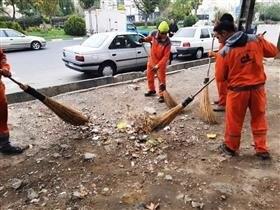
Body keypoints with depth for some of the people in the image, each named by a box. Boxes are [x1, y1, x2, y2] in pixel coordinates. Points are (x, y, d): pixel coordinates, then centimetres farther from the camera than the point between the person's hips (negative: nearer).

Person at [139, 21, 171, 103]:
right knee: (149, 76, 19)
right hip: (151, 59, 6)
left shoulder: (167, 42, -28)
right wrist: (144, 39, -8)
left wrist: (158, 65, -34)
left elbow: (166, 57, -27)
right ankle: (151, 90, 40)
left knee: (161, 79, 2)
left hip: (161, 62, -6)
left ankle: (162, 95, 14)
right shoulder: (154, 34, -15)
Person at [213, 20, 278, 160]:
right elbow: (273, 52, 11)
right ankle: (262, 150, 27)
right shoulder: (256, 40, -4)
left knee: (234, 121, 14)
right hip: (258, 88, 4)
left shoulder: (223, 52, -14)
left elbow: (220, 77, -7)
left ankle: (230, 147, 31)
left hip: (238, 91, -3)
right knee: (259, 119, 17)